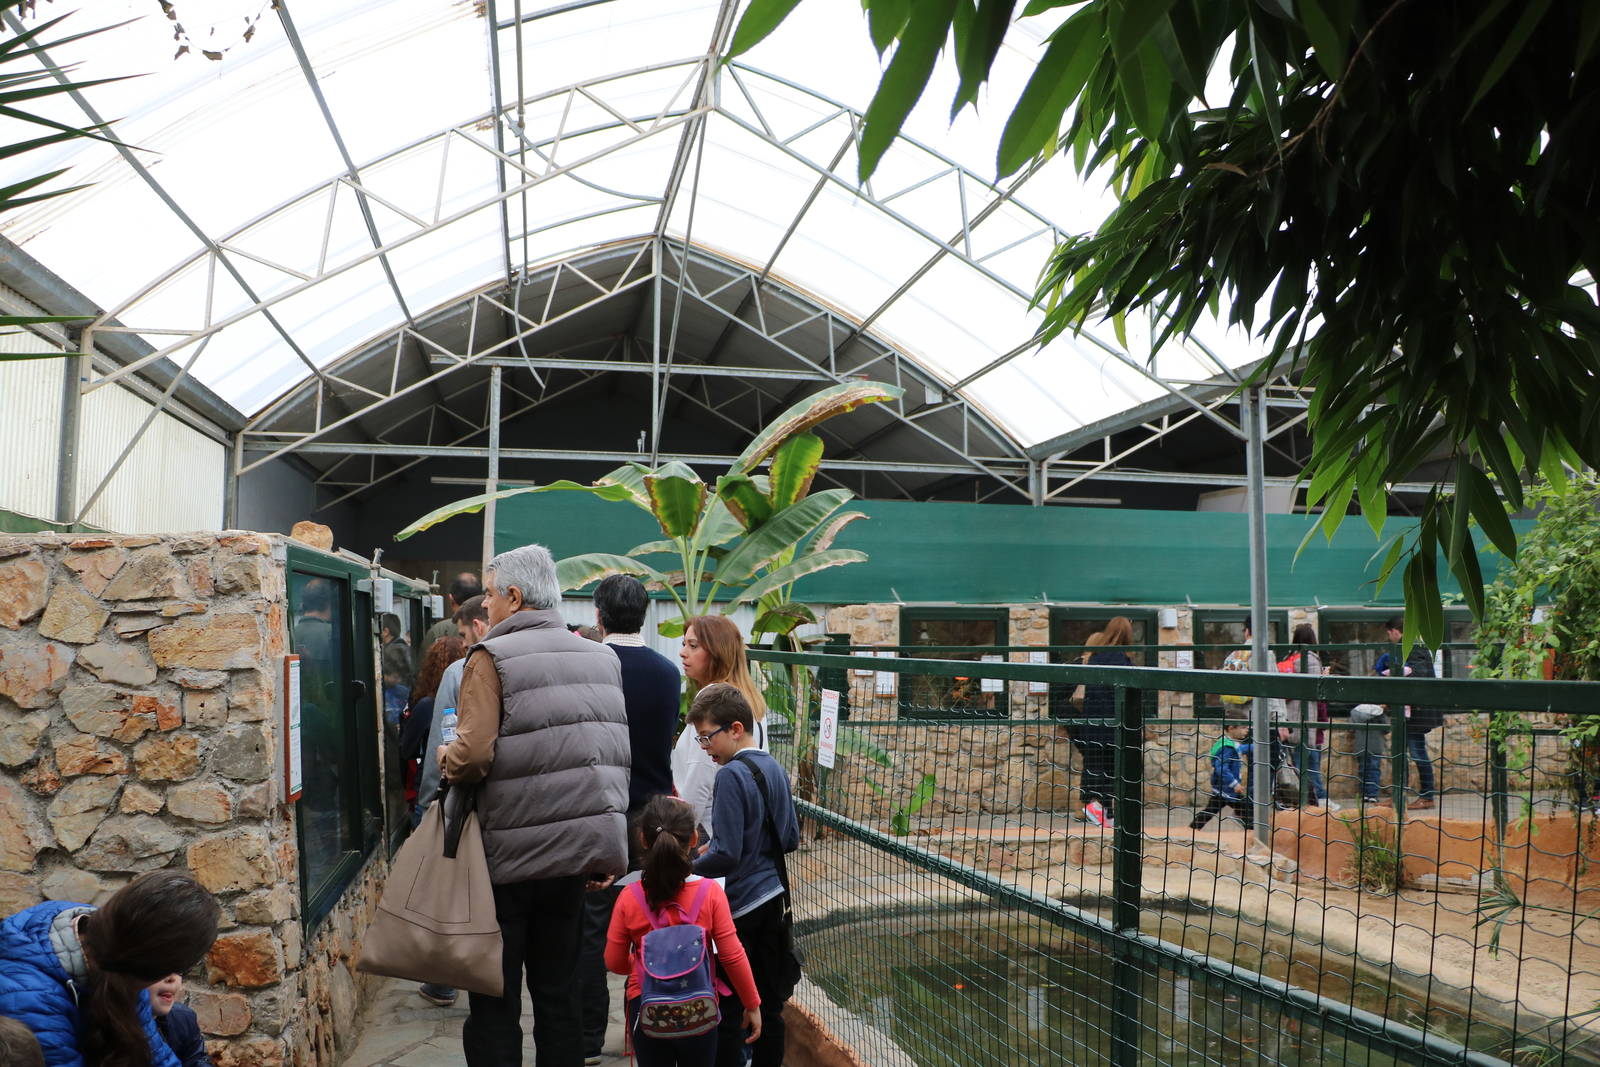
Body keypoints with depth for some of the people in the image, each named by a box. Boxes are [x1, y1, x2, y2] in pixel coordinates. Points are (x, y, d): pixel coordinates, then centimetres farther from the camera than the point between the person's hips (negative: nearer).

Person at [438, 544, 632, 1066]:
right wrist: (604, 854, 15)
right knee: (558, 992, 16)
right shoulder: (602, 657, 7)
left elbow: (472, 756, -22)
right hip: (577, 852, 5)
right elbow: (617, 753, 9)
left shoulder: (492, 657, -11)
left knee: (494, 1002, 7)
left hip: (508, 855, -5)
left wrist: (444, 758, 1)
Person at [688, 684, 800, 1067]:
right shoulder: (775, 769, 6)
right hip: (776, 903, 8)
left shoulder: (731, 775, -18)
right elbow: (791, 839, 15)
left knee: (726, 1010, 2)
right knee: (769, 1006, 14)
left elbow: (726, 856, -20)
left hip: (742, 910, -8)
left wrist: (686, 868, -6)